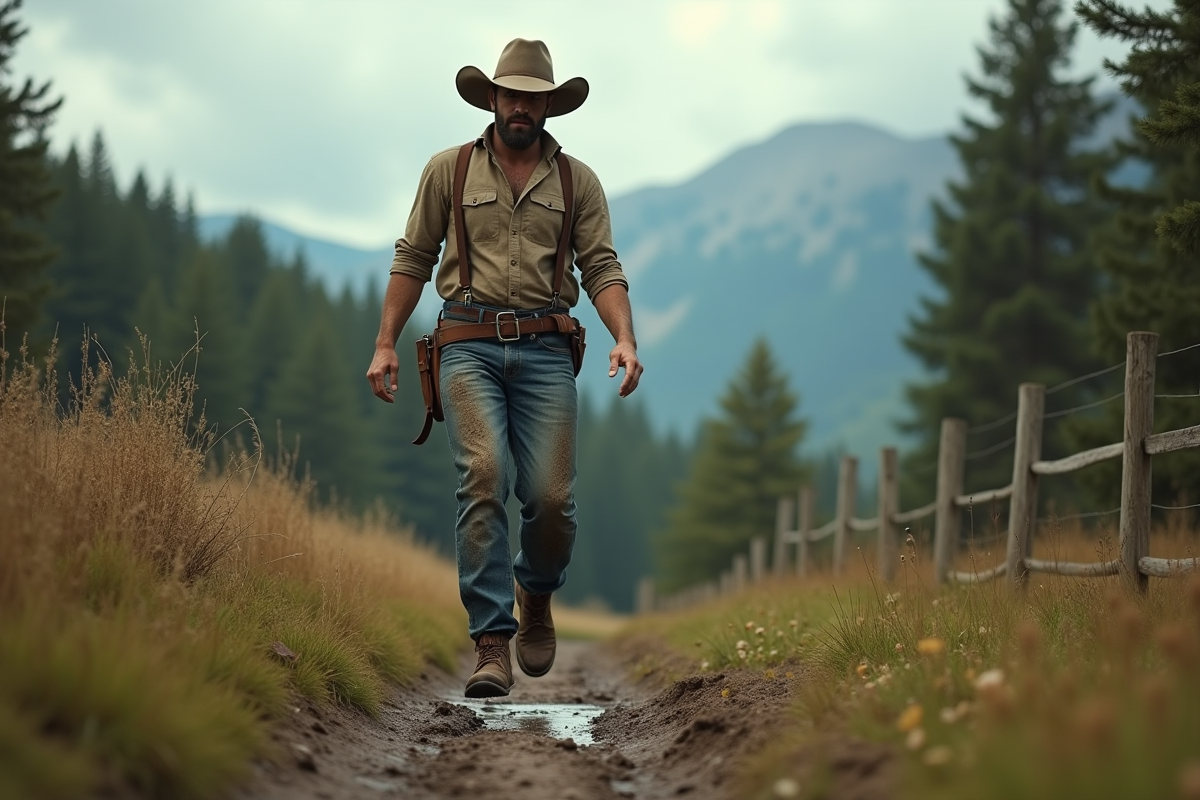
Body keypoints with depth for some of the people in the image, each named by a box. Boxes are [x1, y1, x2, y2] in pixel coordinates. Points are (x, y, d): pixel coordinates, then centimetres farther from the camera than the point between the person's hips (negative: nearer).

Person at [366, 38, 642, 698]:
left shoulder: (578, 182, 13)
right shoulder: (449, 170, 11)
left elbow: (602, 270, 7)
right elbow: (412, 261, 12)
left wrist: (625, 340, -10)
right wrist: (385, 344, 5)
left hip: (545, 350, 1)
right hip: (470, 345, -1)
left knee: (551, 495, -7)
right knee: (483, 475, -18)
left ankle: (536, 597, 26)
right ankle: (491, 644, -17)